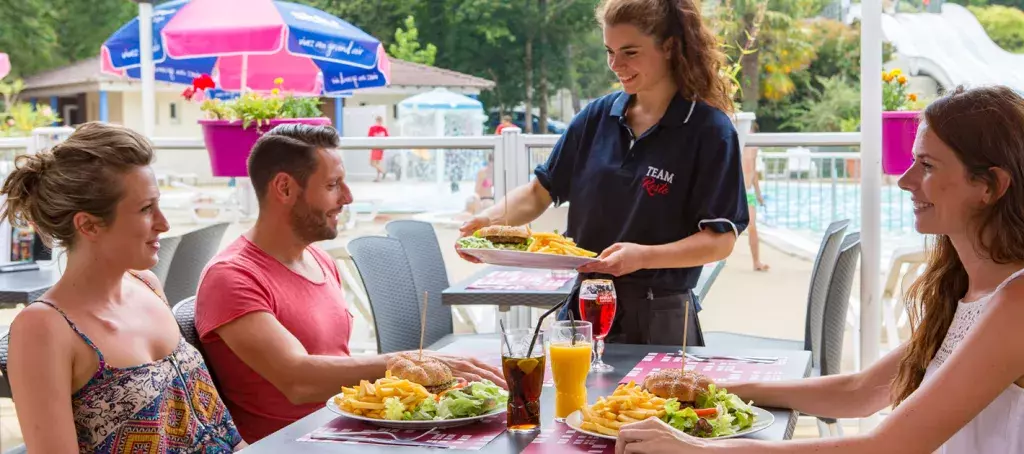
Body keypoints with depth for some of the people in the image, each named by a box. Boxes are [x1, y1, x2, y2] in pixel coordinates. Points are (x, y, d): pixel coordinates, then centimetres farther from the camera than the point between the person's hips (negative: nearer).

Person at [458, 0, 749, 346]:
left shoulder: (709, 130, -11)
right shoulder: (598, 117, 3)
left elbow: (720, 240, -15)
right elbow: (540, 192, 8)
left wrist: (644, 256, -29)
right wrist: (490, 219, -11)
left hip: (658, 319, -4)